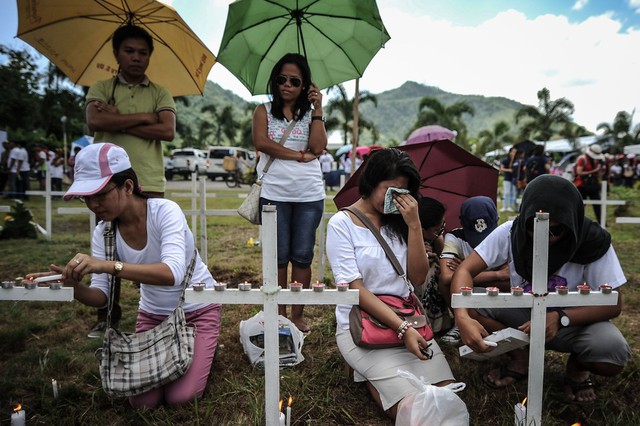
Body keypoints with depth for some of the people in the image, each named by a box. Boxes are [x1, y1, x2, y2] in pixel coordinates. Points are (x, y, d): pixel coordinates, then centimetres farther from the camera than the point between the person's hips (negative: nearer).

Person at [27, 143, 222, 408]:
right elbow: (101, 297, -11)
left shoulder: (164, 211, -26)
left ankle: (203, 347, 17)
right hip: (152, 314, 5)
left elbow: (173, 273, -42)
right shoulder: (103, 233, -9)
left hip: (197, 309, -4)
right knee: (142, 401, -4)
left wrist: (108, 265, -53)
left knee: (181, 397, -13)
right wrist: (73, 285, -33)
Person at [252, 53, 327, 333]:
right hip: (274, 194, -1)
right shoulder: (265, 111, 9)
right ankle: (279, 314, 17)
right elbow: (261, 143, -9)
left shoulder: (311, 113, 12)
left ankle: (298, 314, 17)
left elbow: (318, 147, -5)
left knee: (302, 256, 6)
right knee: (278, 256, 5)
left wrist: (317, 109, -5)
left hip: (309, 195, 1)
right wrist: (299, 156, -9)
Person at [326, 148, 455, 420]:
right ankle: (365, 371, 9)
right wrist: (402, 329, -20)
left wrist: (414, 225, -11)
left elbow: (417, 277, -1)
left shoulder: (398, 221, 9)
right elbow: (355, 289, -14)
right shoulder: (342, 223, -7)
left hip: (405, 316, 6)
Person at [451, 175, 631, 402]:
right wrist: (462, 317, -44)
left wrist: (560, 318, -36)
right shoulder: (511, 232, -20)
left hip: (573, 320, -1)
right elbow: (465, 270, -25)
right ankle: (520, 356, 1)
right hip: (522, 315, 1)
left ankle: (578, 367, 5)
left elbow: (613, 304, -18)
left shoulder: (594, 243, -22)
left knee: (614, 352, -33)